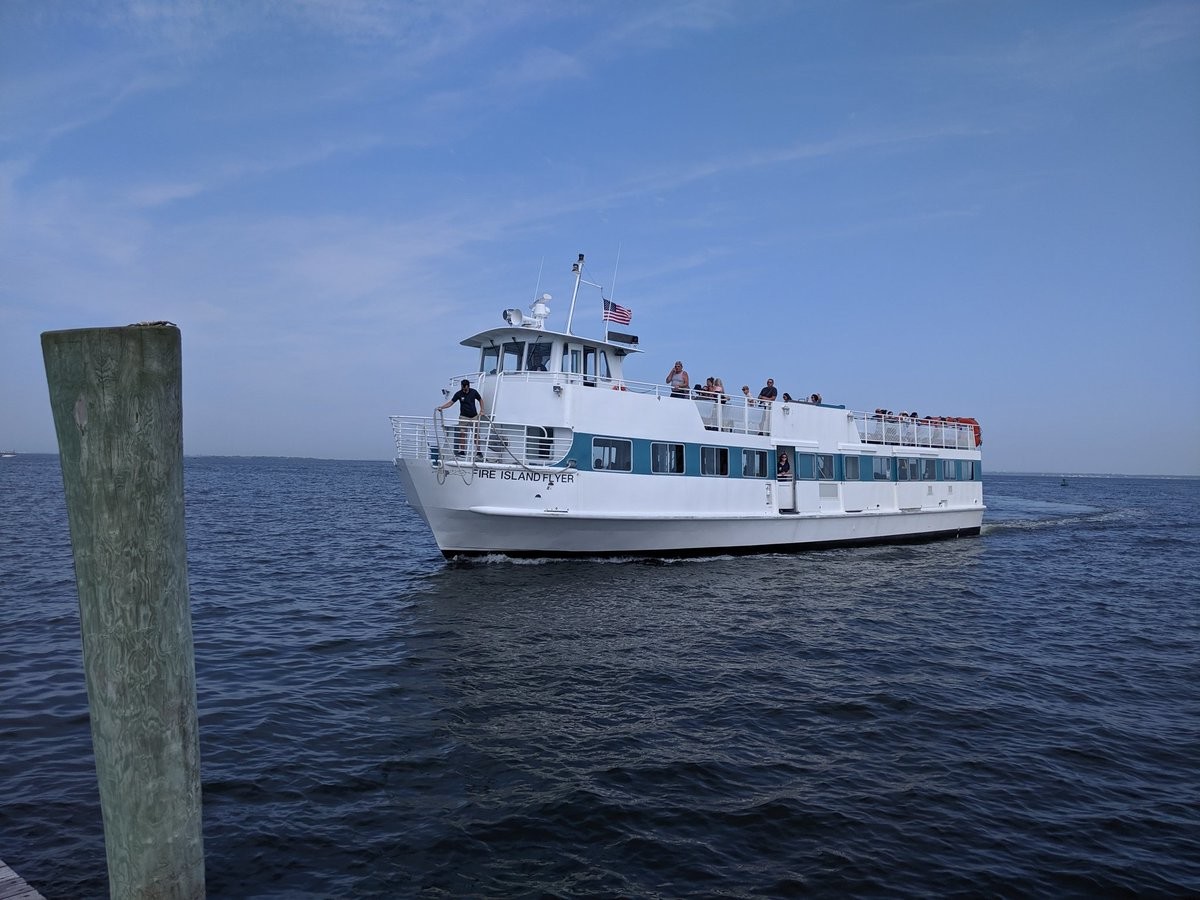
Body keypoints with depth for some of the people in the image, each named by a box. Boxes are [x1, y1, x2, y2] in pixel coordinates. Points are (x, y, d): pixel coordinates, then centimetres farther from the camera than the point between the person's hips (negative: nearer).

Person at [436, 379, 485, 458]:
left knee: (476, 434, 1)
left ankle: (478, 451, 9)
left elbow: (480, 400, 9)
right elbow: (451, 402, -5)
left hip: (474, 416, 0)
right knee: (462, 433, -8)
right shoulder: (459, 393, -8)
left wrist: (481, 410, 0)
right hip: (463, 417, 0)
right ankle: (462, 450, -2)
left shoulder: (474, 392, -6)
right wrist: (441, 407, -16)